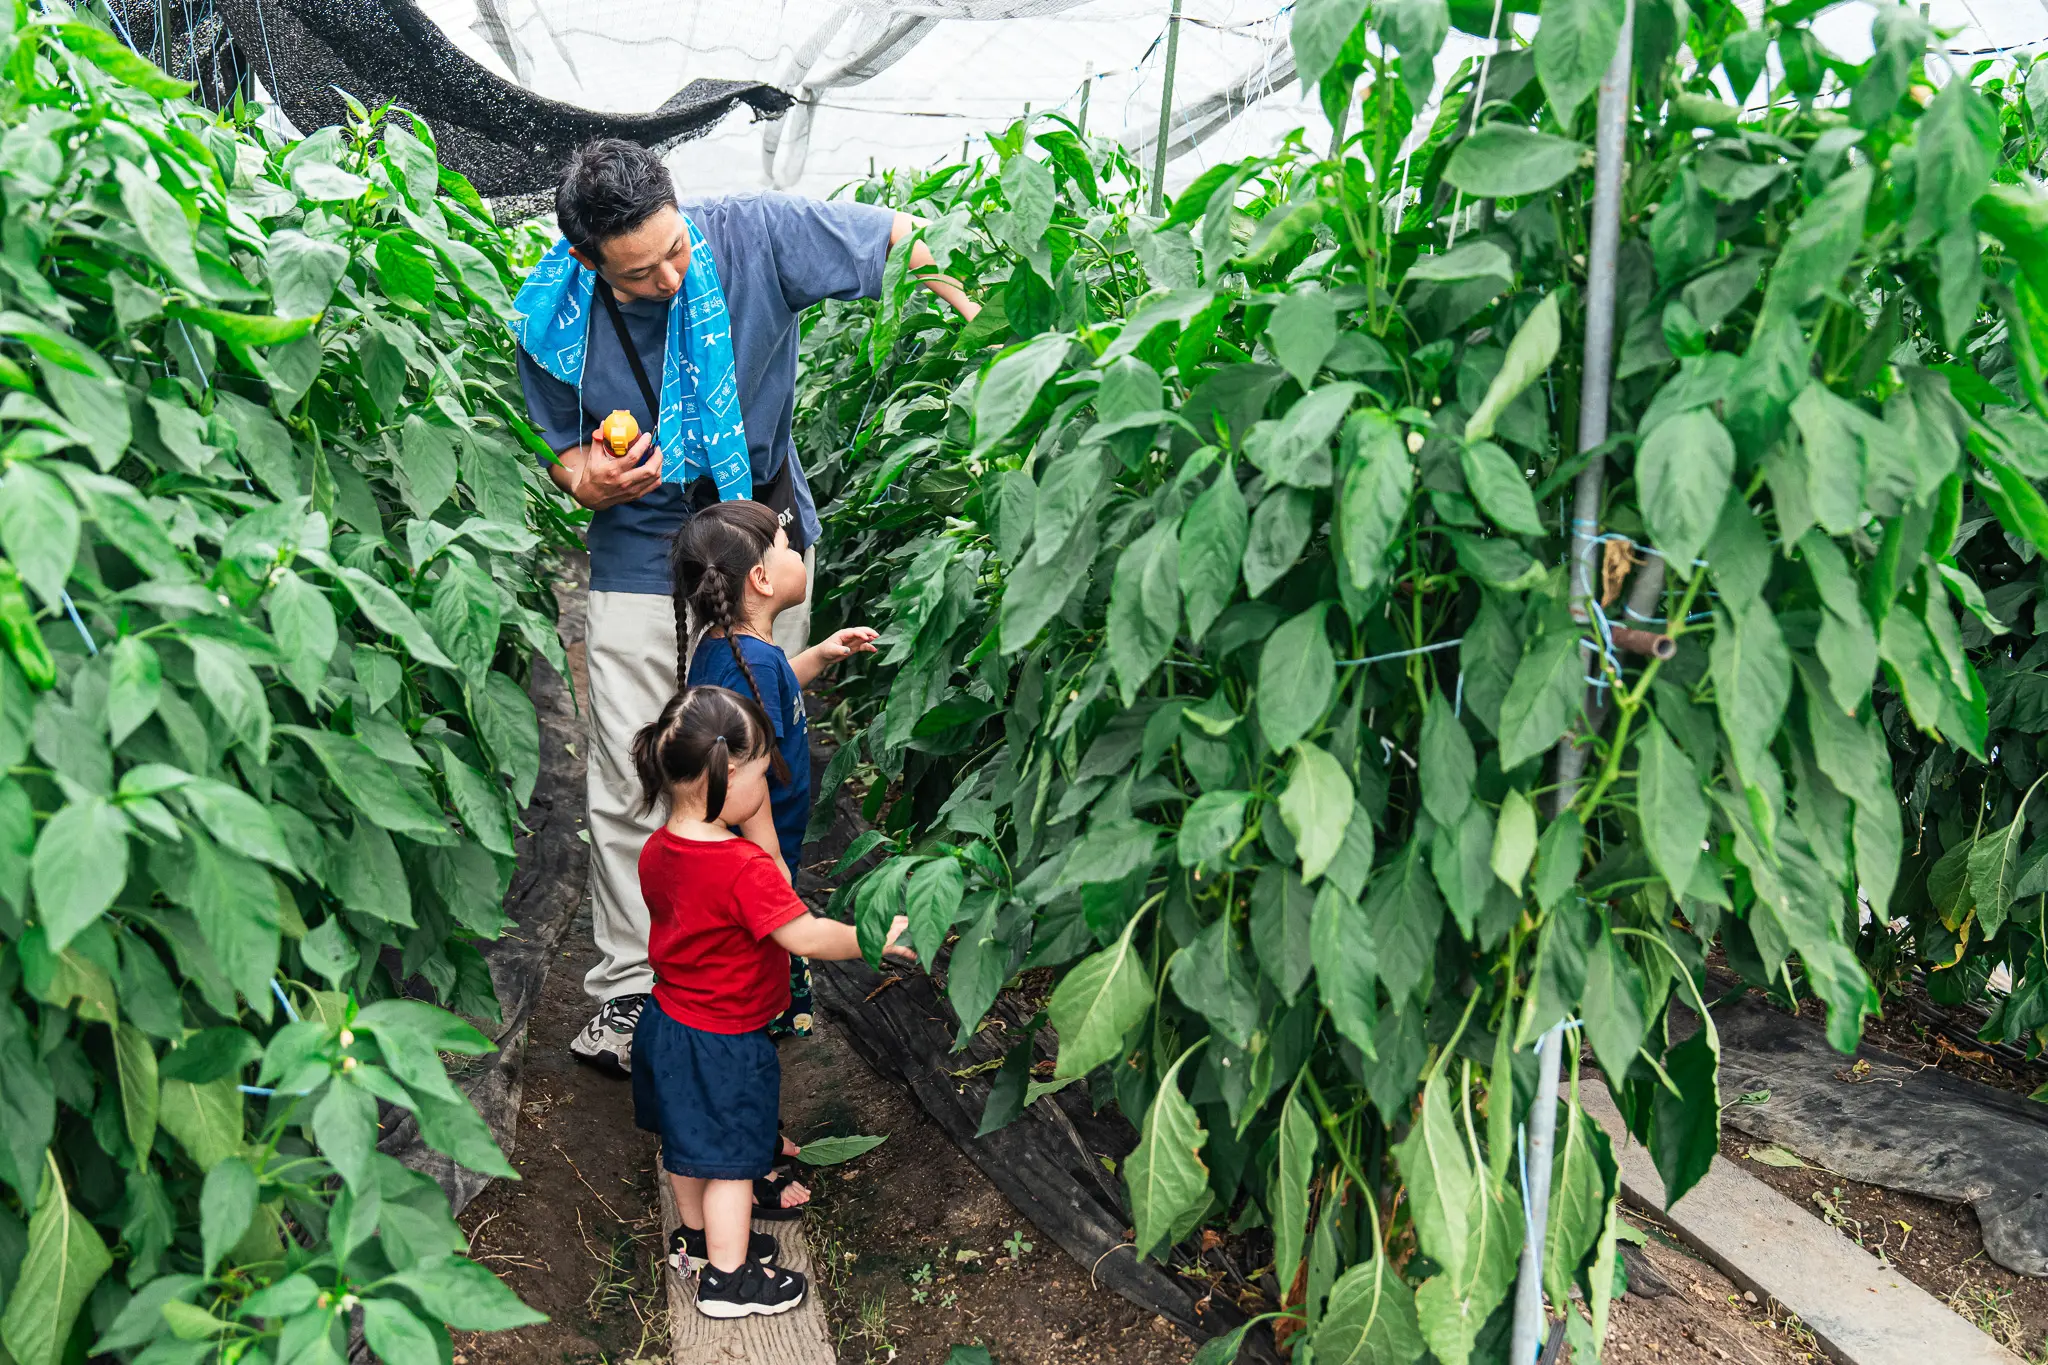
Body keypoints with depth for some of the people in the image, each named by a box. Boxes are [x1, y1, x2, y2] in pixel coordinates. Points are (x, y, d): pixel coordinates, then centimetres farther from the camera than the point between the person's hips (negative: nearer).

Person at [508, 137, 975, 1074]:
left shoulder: (753, 236, -18)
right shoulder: (556, 323, -13)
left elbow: (899, 237, -7)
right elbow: (566, 450, 2)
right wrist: (591, 480, -21)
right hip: (642, 553, 0)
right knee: (631, 783, -3)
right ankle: (626, 989, 13)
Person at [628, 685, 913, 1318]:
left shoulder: (656, 850, -5)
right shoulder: (746, 867, -31)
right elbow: (807, 938, -29)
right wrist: (880, 937, -17)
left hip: (668, 1022, 8)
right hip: (723, 1042, -8)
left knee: (687, 1141, 26)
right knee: (731, 1159, 9)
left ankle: (697, 1235, 46)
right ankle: (727, 1277, 23)